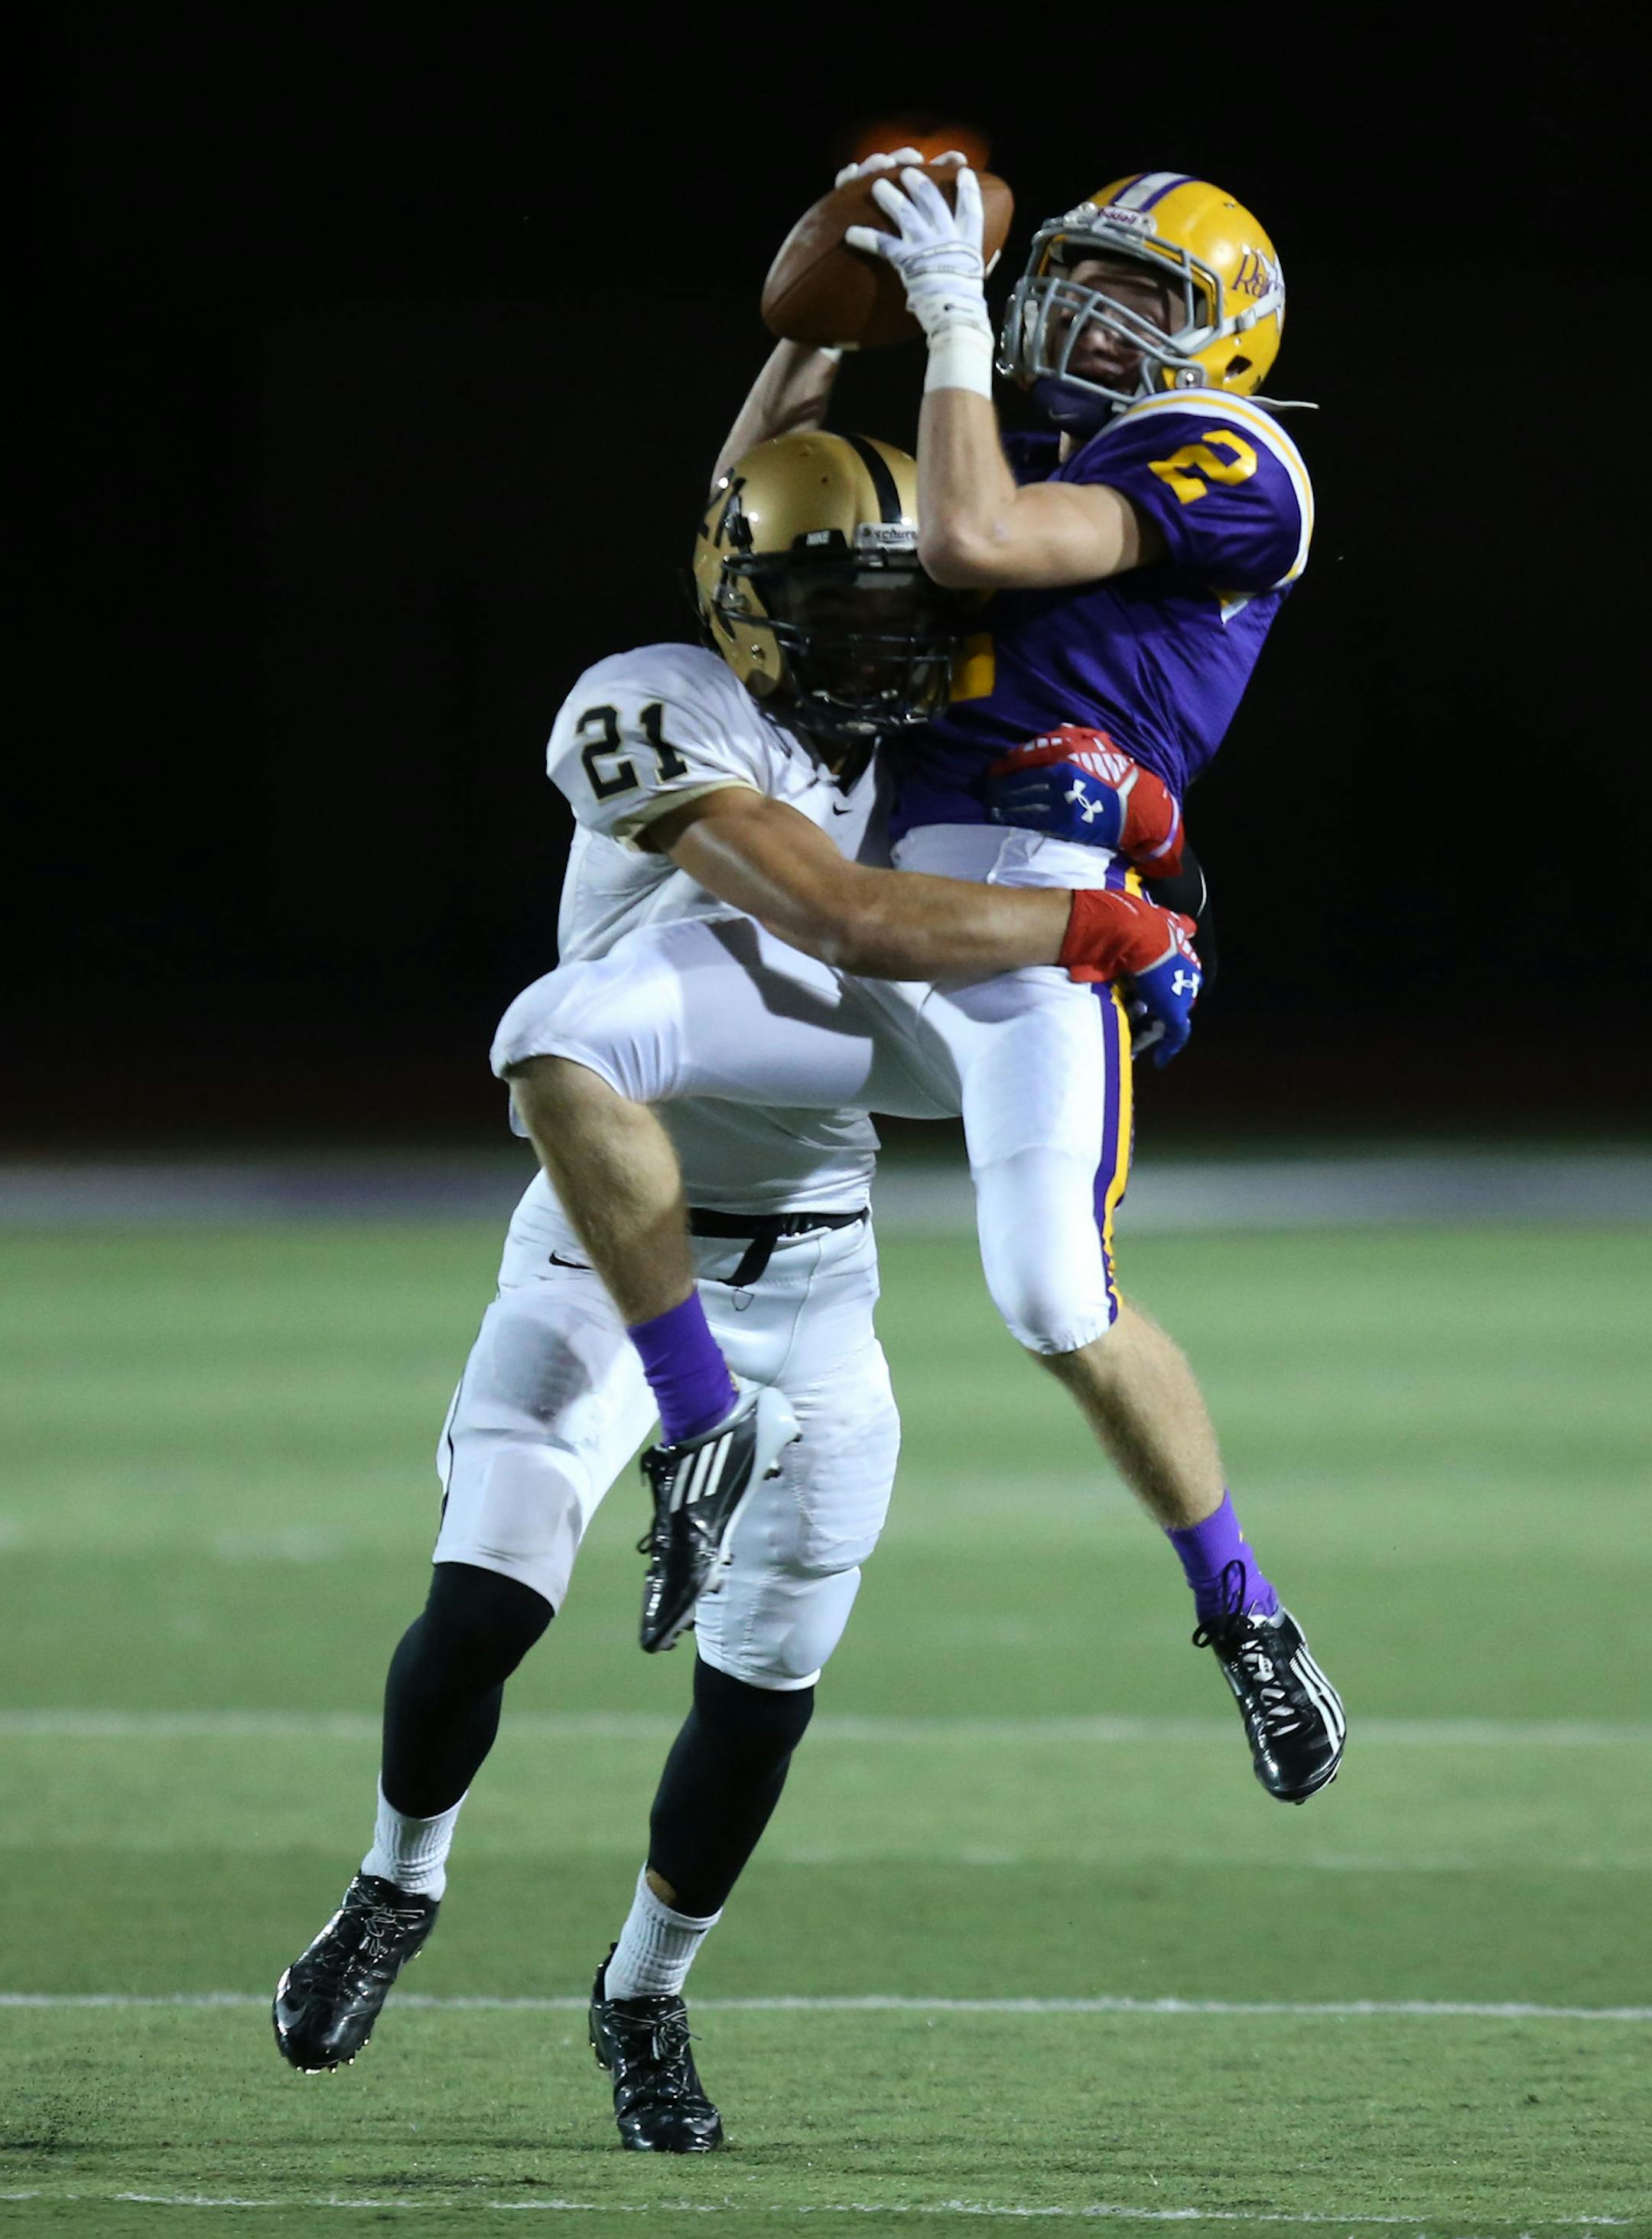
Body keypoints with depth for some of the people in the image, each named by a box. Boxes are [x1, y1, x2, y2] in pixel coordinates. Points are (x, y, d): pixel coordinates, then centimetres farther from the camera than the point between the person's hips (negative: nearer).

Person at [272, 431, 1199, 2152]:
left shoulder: (923, 753, 5)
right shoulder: (652, 719, -18)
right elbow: (850, 915, -29)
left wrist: (1109, 790, -11)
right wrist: (1099, 929, -23)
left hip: (813, 1289, 5)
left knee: (764, 1684, 4)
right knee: (485, 1604, -18)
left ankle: (645, 1996, 28)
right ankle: (399, 1883, 12)